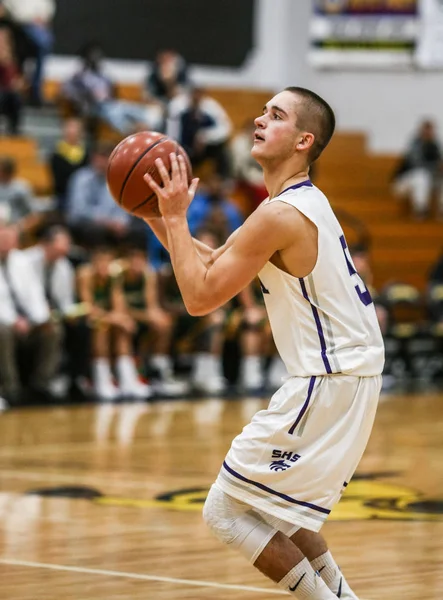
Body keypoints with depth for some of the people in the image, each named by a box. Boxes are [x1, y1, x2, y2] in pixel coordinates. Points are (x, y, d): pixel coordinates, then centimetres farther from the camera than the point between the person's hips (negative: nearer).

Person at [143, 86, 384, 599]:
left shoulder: (280, 216, -18)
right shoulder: (300, 202, 14)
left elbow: (200, 296, -17)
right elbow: (213, 265, 21)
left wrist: (176, 216, -9)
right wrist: (157, 216, 9)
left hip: (329, 384, -10)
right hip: (348, 376, 10)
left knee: (225, 511, -5)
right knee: (274, 505, 25)